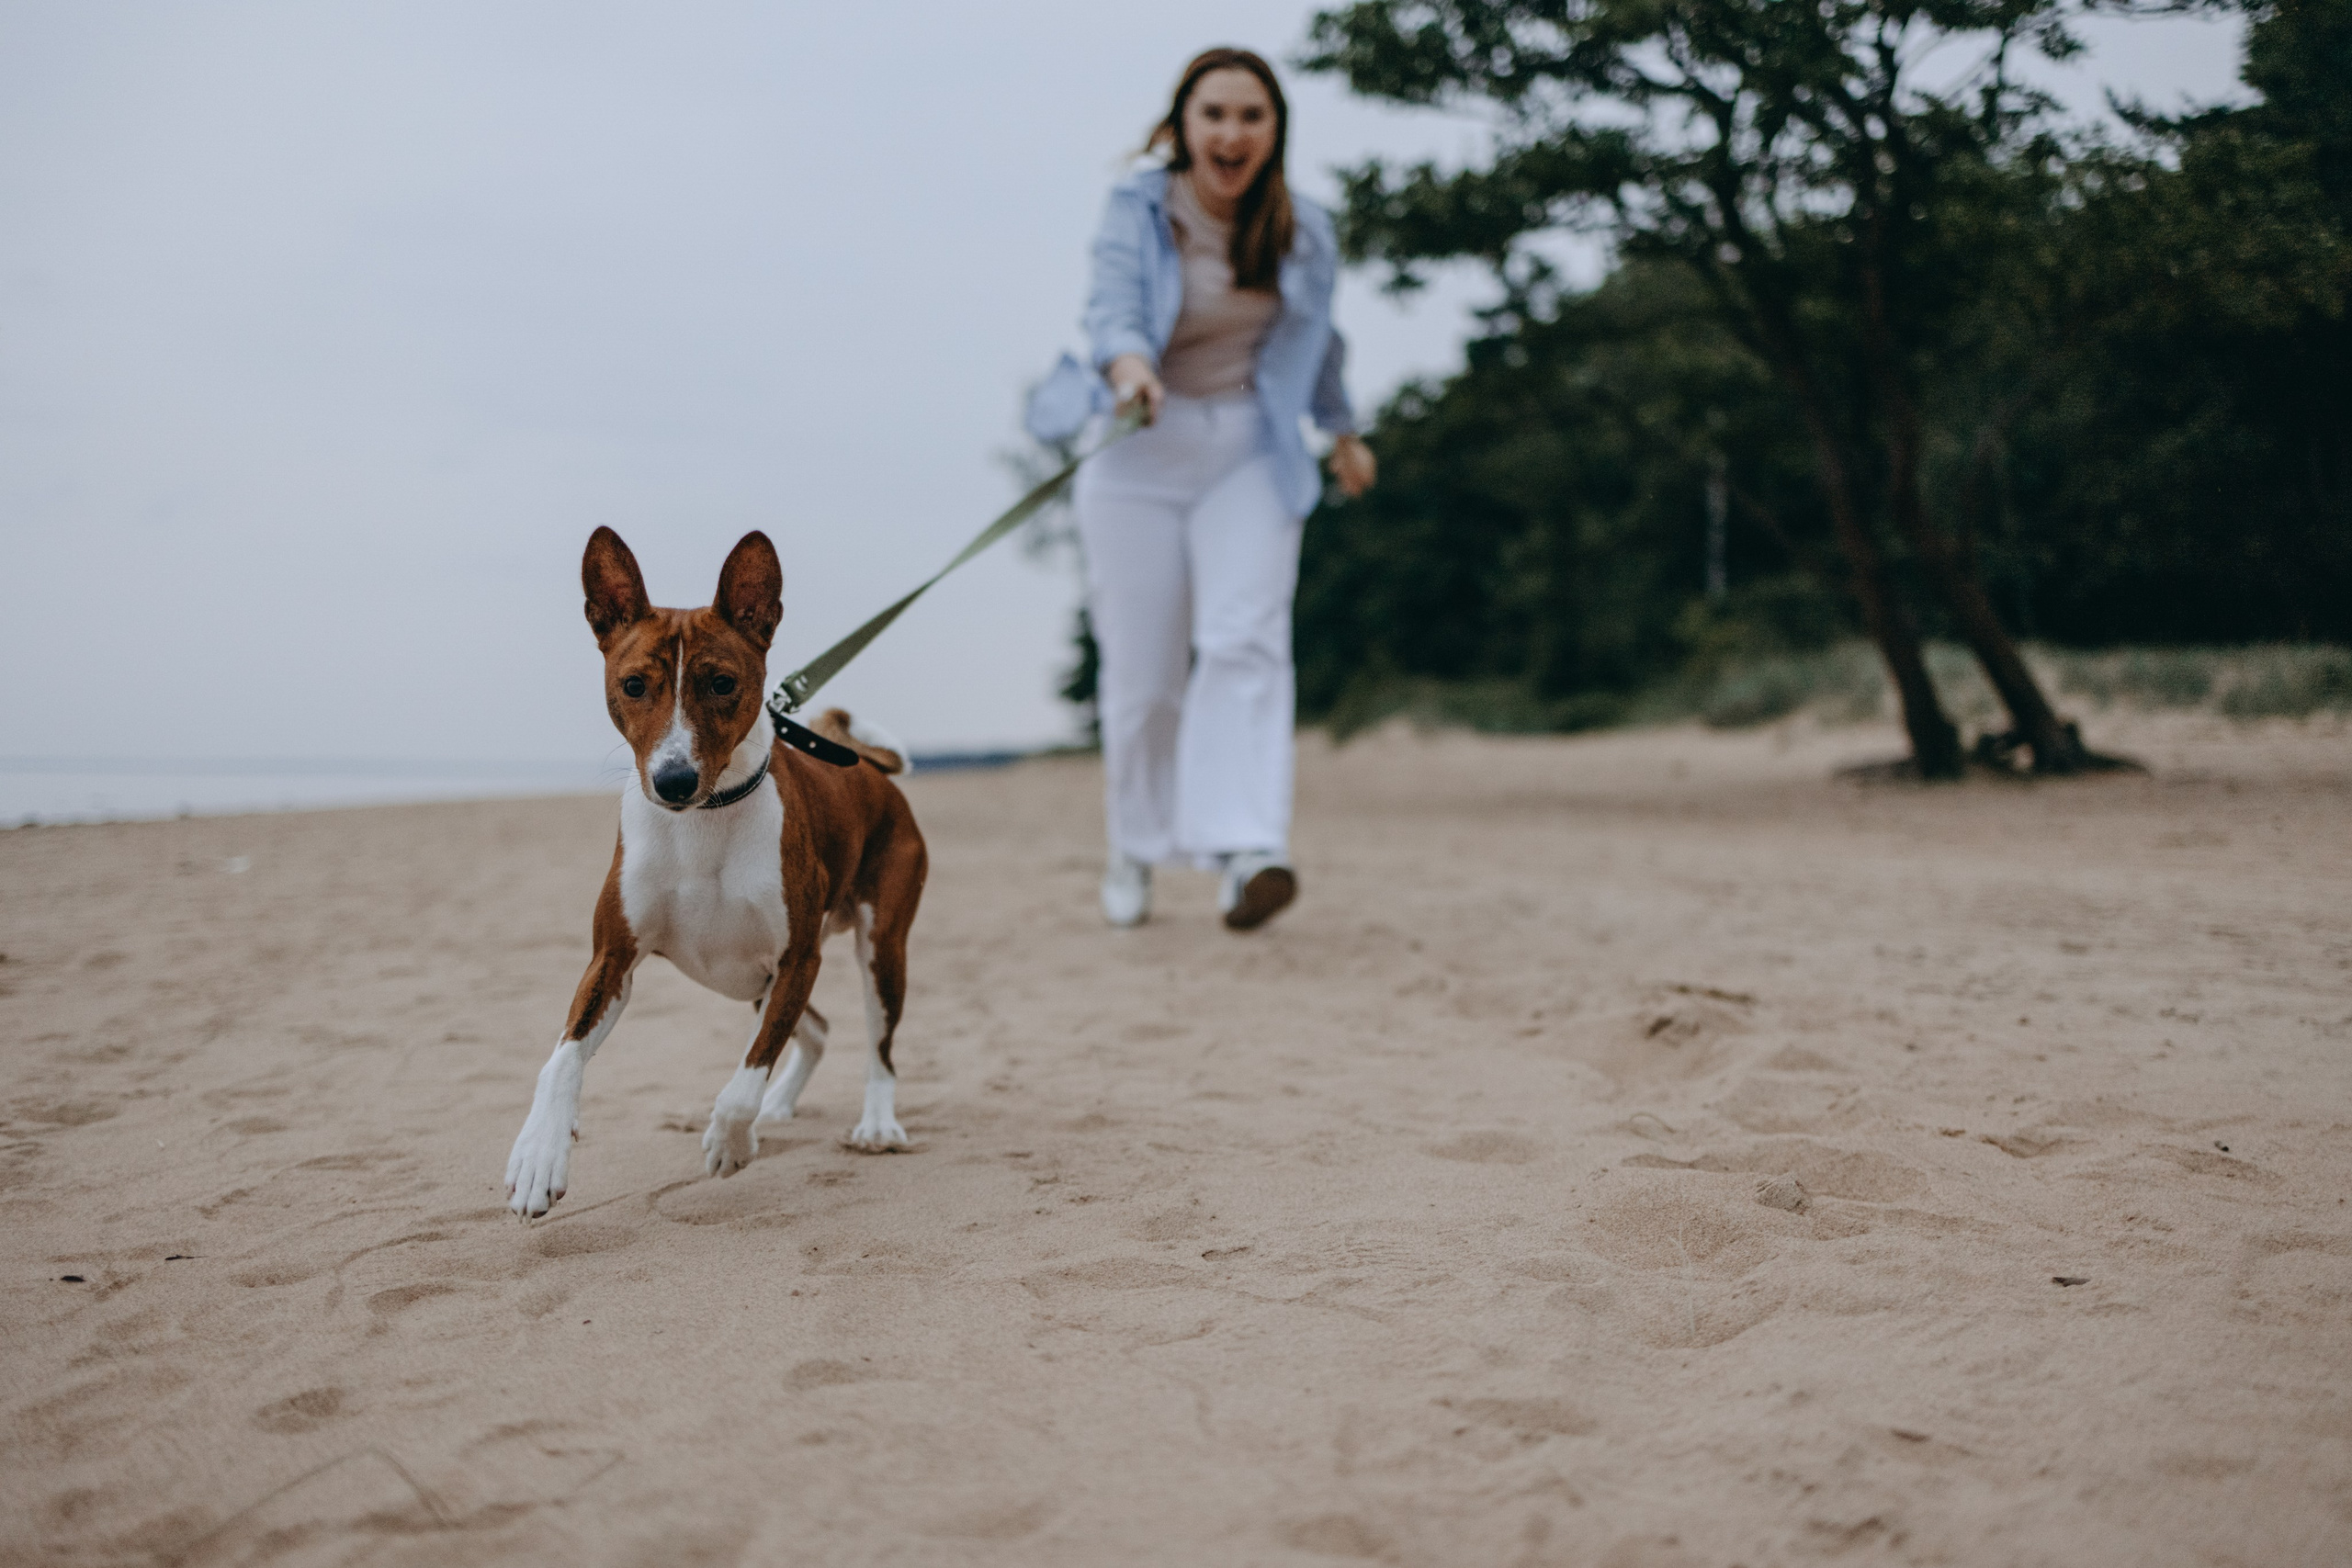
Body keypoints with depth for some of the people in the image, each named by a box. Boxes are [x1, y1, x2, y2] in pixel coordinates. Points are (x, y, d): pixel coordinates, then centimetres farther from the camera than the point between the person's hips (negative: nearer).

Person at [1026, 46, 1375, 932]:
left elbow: (1315, 344, 20)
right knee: (1141, 670, 1)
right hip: (1141, 456, -2)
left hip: (1252, 457, 2)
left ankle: (1245, 853, -26)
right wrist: (1128, 363, -47)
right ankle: (1132, 849, 21)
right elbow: (1113, 302, -26)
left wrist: (1342, 431, 30)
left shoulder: (1303, 235, 3)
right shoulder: (1137, 212, -7)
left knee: (1246, 641, -17)